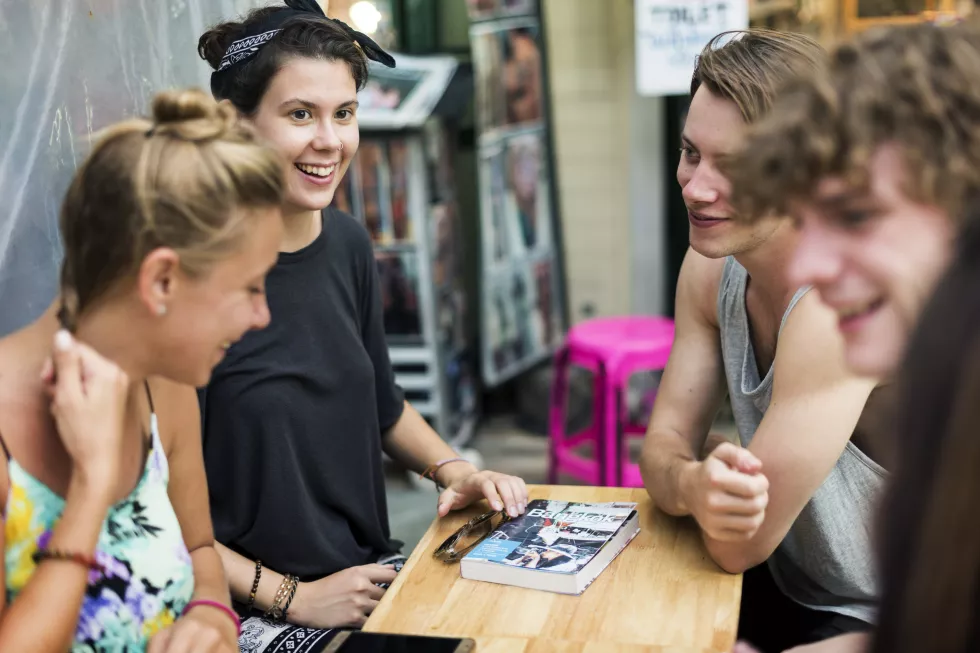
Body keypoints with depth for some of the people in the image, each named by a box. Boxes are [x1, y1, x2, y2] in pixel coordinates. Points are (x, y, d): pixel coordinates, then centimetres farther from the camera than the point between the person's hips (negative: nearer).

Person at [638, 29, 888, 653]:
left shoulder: (841, 304, -32)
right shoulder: (712, 265, -7)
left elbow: (738, 545, -27)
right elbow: (666, 442, -7)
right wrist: (692, 483, -29)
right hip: (788, 586, 6)